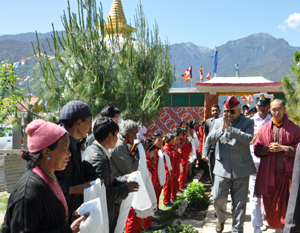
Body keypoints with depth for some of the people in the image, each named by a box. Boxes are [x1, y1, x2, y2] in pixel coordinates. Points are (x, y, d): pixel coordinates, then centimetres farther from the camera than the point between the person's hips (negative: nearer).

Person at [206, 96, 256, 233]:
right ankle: (221, 220, 36)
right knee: (218, 199, 5)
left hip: (241, 169, -2)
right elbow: (209, 141, -4)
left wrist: (229, 128, -23)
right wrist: (222, 128, -18)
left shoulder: (247, 122, 0)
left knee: (239, 202, 5)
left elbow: (248, 138, -19)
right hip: (222, 168, 2)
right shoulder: (218, 122, 6)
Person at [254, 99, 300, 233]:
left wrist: (282, 148, -13)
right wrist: (268, 149, -11)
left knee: (289, 204, -1)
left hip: (288, 173, -2)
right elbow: (256, 149, 6)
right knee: (271, 203, 8)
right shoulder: (264, 129, 8)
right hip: (269, 174, 2)